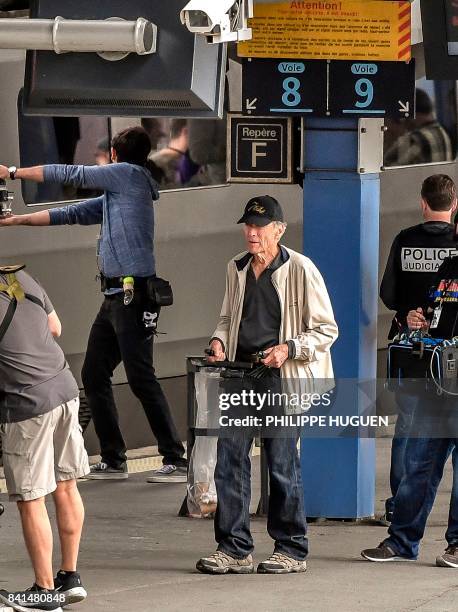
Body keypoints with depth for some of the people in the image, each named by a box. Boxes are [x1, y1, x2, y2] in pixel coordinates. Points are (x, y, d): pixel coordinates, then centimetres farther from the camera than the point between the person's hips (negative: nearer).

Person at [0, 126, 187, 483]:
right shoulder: (114, 196, 20)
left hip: (134, 295, -10)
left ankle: (176, 462, -10)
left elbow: (71, 175, -3)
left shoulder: (130, 173, -5)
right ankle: (114, 461, 14)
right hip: (115, 296, 10)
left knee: (141, 379, -11)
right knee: (94, 375, 10)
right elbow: (71, 214, 23)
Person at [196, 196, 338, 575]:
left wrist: (289, 348, -16)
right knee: (229, 457, -2)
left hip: (280, 376, -5)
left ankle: (292, 550, 10)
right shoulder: (237, 269, 12)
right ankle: (235, 550, 3)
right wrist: (219, 341, 6)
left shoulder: (300, 270, -5)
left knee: (282, 462, -1)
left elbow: (326, 329, -2)